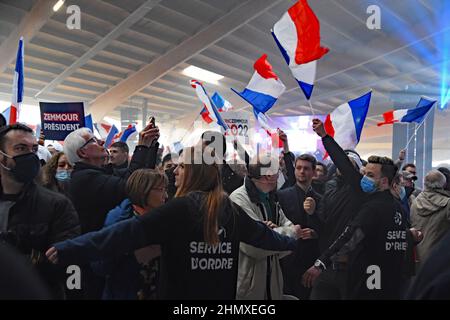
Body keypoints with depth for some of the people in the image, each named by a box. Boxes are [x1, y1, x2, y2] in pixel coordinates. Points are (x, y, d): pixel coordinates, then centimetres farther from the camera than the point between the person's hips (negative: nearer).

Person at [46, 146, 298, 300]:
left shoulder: (180, 208, -19)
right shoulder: (231, 210, -2)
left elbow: (130, 232, -26)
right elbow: (262, 233, 13)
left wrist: (71, 250, -26)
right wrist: (290, 241, 33)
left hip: (181, 292, -5)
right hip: (223, 294, 6)